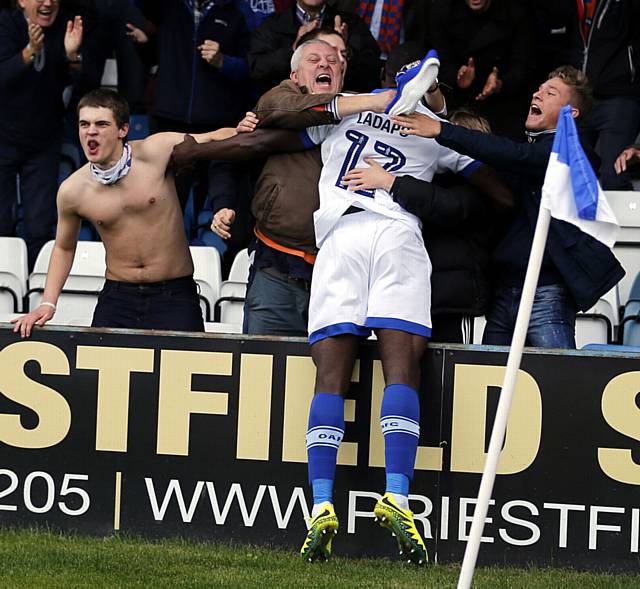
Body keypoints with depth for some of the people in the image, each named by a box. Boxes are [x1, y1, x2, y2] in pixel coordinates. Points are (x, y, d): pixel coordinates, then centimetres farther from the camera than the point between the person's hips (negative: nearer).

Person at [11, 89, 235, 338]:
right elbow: (64, 248, 14)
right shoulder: (71, 191, -3)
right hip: (117, 297, 2)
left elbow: (212, 140, -4)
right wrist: (48, 303, 6)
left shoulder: (157, 151, -10)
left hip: (174, 297, -2)